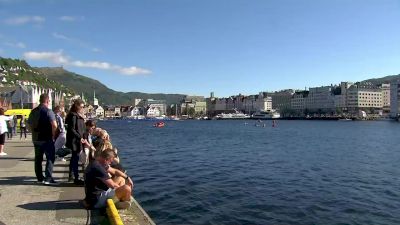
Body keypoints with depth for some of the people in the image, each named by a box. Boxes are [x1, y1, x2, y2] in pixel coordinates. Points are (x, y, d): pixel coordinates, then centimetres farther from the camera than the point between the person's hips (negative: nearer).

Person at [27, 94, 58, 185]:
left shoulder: (33, 111, 8)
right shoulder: (48, 111, -13)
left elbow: (29, 124, 16)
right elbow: (54, 125, -22)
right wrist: (53, 135, -9)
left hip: (36, 139, 7)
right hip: (47, 139, -7)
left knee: (38, 159, 14)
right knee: (50, 158, -1)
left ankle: (40, 178, 23)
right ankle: (48, 178, -5)